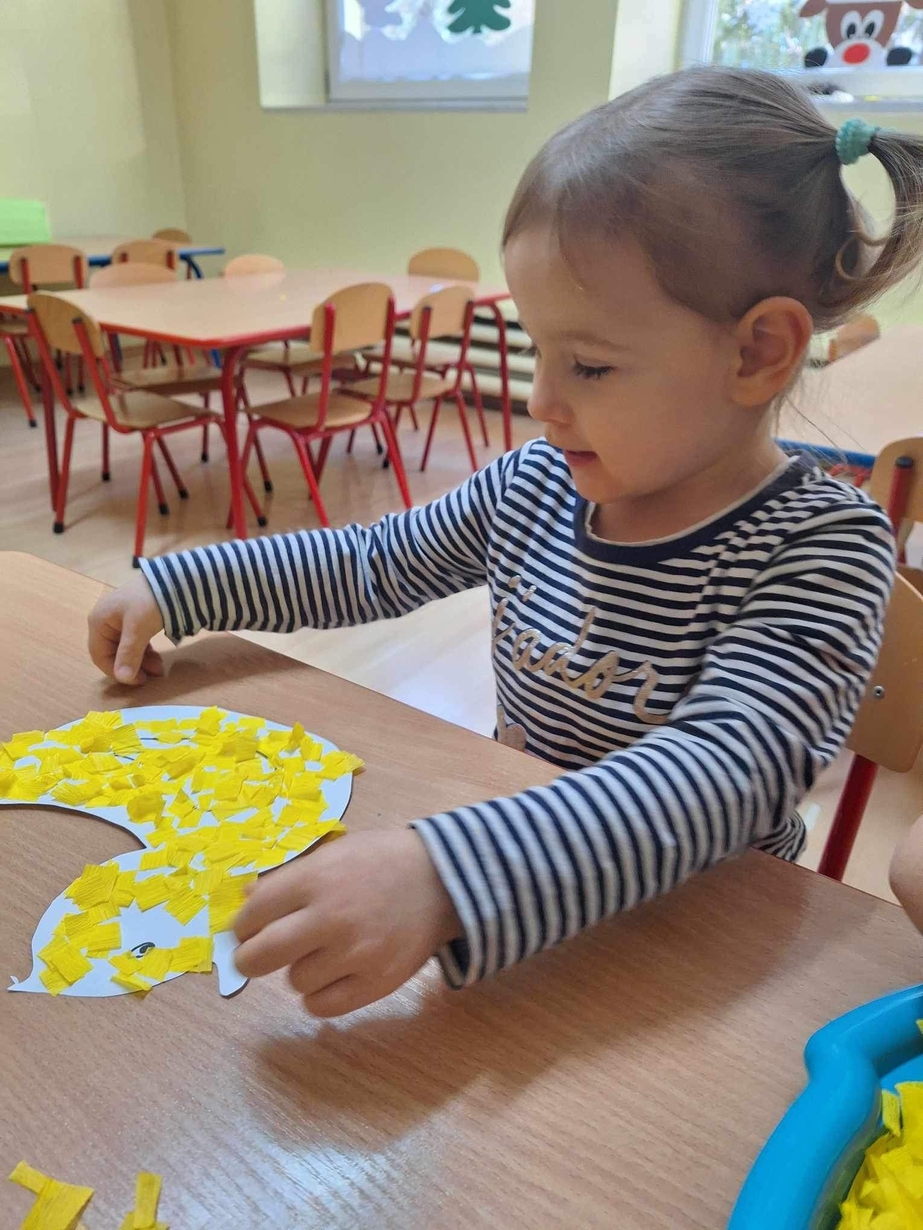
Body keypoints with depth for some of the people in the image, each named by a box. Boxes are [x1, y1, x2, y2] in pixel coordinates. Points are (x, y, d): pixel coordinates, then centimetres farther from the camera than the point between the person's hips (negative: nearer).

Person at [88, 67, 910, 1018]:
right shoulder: (535, 486, -4)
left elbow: (724, 772, -33)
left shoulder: (822, 546, -19)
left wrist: (445, 882, -47)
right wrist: (174, 587, 5)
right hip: (516, 879, 4)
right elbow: (375, 565, 10)